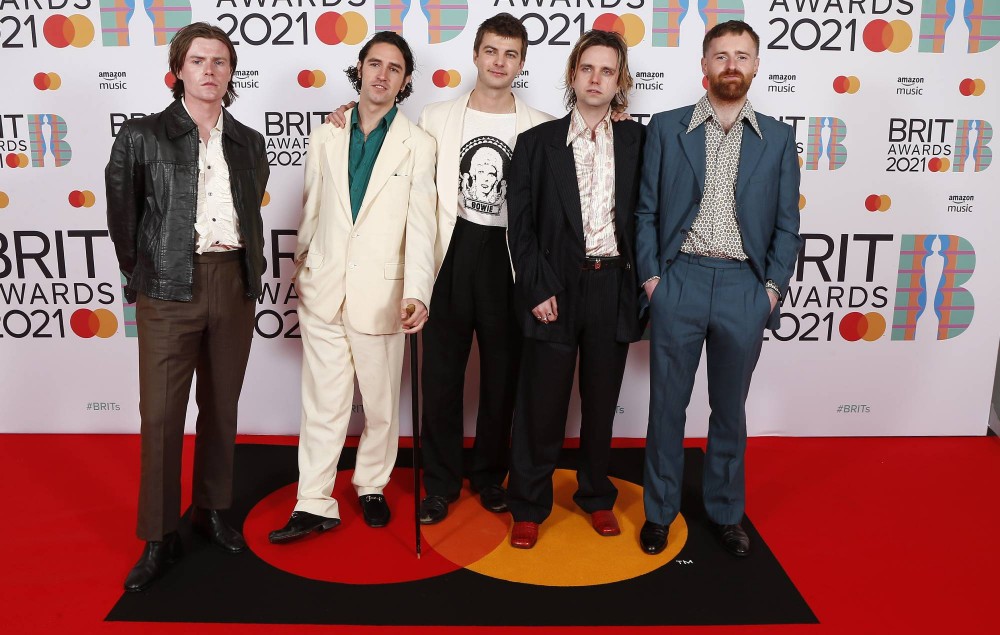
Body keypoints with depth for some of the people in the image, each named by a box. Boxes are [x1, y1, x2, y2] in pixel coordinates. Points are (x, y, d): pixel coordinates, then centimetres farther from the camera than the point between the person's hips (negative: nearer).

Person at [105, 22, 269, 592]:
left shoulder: (249, 143, 11)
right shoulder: (142, 136, 1)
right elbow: (123, 217, 5)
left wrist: (251, 273, 10)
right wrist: (141, 275, 6)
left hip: (235, 284, 3)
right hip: (170, 287, -3)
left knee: (222, 407, 12)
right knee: (162, 414, -1)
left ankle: (213, 511, 29)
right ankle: (159, 539, 11)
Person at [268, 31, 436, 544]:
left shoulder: (418, 145, -2)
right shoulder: (325, 137, 8)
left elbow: (420, 225, -10)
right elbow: (311, 213, 14)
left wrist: (417, 293, -22)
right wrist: (300, 271, 17)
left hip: (380, 293, -2)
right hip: (323, 290, 2)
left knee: (381, 402, 11)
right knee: (322, 403, 6)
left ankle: (371, 487, 30)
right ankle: (315, 505, 15)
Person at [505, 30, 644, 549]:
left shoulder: (635, 142, 7)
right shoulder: (537, 142, 2)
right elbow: (521, 225, -2)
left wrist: (641, 280, -2)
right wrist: (538, 288, -10)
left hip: (614, 287, 2)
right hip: (556, 287, -2)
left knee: (601, 401, 13)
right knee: (541, 404, 3)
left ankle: (596, 496, 32)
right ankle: (529, 506, 19)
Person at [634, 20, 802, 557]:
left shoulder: (777, 138, 8)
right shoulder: (666, 128, 4)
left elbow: (786, 224, 9)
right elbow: (646, 211, 3)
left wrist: (773, 286, -1)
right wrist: (650, 277, -4)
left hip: (746, 288, 1)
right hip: (679, 282, -1)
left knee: (729, 407, 13)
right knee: (667, 403, 8)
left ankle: (725, 512, 30)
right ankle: (660, 511, 24)